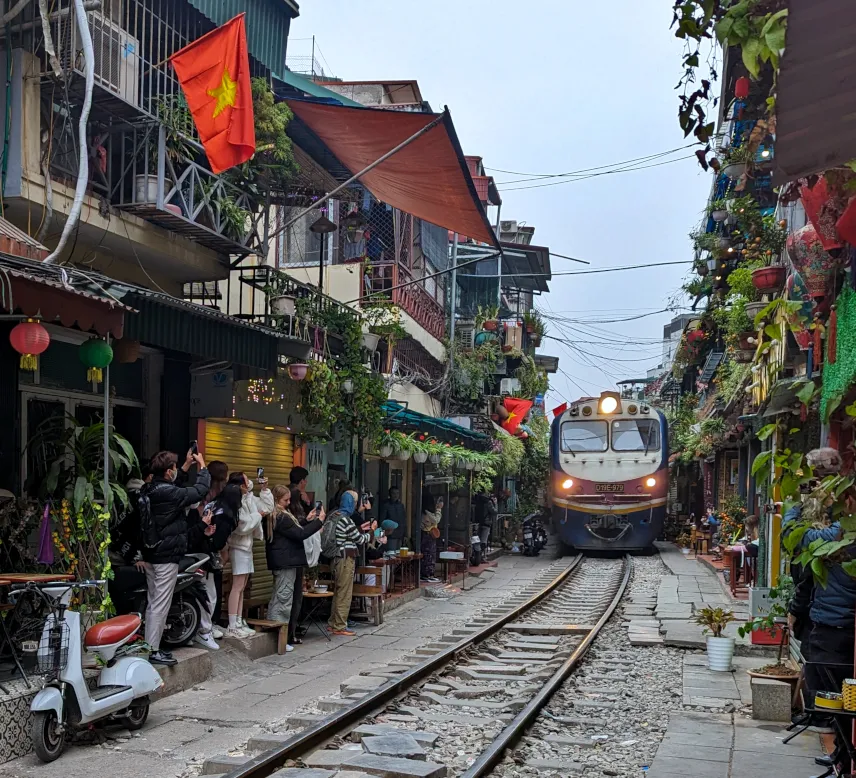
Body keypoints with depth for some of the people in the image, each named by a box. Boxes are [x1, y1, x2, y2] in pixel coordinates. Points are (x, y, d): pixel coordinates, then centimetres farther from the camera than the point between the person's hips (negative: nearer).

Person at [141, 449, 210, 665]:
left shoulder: (149, 491, 6)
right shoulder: (170, 493, -20)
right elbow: (201, 490, -15)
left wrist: (186, 466, 24)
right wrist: (202, 466, 0)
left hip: (150, 554, 9)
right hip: (167, 556, -9)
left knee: (153, 603, 15)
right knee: (161, 605, -6)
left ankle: (149, 646, 20)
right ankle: (154, 651, -5)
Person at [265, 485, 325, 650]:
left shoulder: (273, 516, 15)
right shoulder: (281, 517, -17)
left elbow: (293, 531, 21)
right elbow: (299, 534, -19)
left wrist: (307, 520, 13)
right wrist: (319, 521, -12)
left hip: (283, 563, 11)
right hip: (286, 563, -11)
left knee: (278, 599, 13)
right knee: (284, 599, -7)